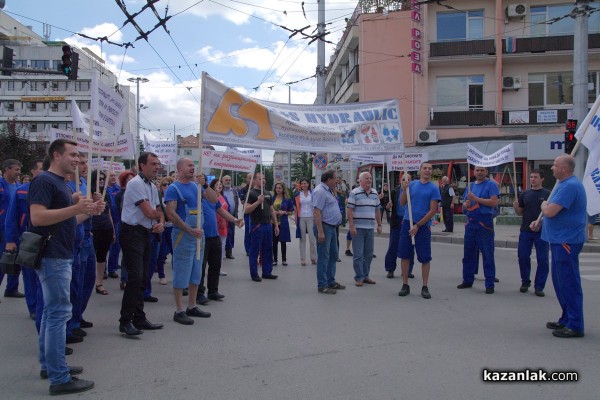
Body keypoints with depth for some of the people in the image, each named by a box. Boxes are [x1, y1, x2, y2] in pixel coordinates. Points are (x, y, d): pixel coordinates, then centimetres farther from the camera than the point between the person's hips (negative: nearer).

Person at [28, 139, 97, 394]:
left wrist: (88, 212, 10)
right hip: (52, 257, -10)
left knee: (52, 311, 15)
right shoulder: (44, 181, -13)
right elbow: (37, 217, -24)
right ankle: (59, 378, -3)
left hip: (60, 256, 10)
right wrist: (75, 208, -27)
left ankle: (49, 365, 26)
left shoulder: (61, 184, 17)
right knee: (59, 313, -8)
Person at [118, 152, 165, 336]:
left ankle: (139, 318, 19)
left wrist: (161, 223, -5)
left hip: (146, 234, 9)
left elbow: (159, 212, 17)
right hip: (132, 233, -9)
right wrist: (160, 216, 3)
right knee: (135, 277, -12)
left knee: (142, 278, 11)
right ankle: (125, 321, -5)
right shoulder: (136, 183, -13)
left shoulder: (152, 187, 16)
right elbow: (149, 212, -18)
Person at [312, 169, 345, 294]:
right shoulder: (320, 191, -16)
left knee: (333, 255, 16)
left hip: (332, 227, 10)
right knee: (323, 257, -4)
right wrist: (320, 232, -27)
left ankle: (331, 282, 27)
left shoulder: (329, 190, 15)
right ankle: (322, 285, 4)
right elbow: (316, 212, -24)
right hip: (324, 227, -10)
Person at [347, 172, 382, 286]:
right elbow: (349, 210, -9)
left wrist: (379, 224, 13)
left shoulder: (375, 193, 12)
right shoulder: (354, 193, -6)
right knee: (358, 254, -2)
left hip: (370, 228, 6)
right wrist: (351, 226, -14)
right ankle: (359, 277, 6)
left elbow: (377, 210, 18)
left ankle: (365, 276, 21)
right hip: (358, 228, -6)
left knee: (369, 254, 10)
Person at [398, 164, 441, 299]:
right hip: (407, 223, 3)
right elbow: (402, 203, 5)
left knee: (425, 257, 3)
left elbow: (433, 210, -7)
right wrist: (404, 189, -12)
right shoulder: (412, 184, 7)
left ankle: (425, 287, 13)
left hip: (423, 226, -2)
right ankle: (405, 285, 15)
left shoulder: (433, 188, -2)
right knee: (405, 255, 5)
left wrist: (417, 225, -11)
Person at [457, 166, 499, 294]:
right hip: (470, 223, 6)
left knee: (487, 254, -1)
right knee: (468, 253, 11)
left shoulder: (491, 185, -2)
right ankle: (467, 280, 22)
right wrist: (466, 204, -4)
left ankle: (490, 284, 5)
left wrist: (475, 199, -15)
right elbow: (464, 204, 20)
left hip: (485, 223, -6)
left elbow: (494, 202, -15)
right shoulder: (470, 186, 16)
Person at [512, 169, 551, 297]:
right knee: (523, 257, 7)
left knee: (542, 260, 2)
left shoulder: (548, 194, -2)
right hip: (525, 231, 3)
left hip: (542, 232, -3)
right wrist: (516, 207, -9)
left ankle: (539, 286, 13)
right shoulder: (524, 194, 7)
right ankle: (525, 282, 24)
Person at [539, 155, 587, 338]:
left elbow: (550, 211, -25)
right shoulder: (564, 184, 15)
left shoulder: (570, 186, -20)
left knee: (569, 283, -5)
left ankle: (575, 326, 3)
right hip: (560, 240, 11)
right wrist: (540, 223, 19)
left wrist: (544, 205, -4)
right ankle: (567, 320, 26)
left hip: (567, 241, -11)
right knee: (560, 281, 16)